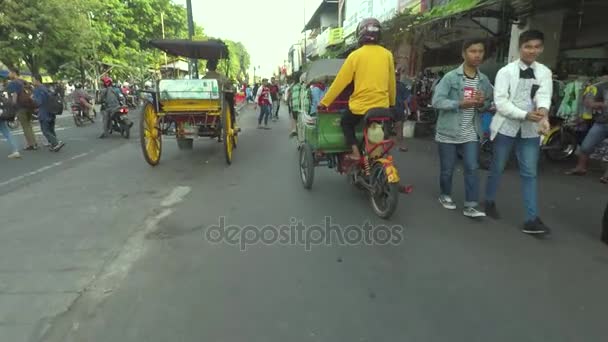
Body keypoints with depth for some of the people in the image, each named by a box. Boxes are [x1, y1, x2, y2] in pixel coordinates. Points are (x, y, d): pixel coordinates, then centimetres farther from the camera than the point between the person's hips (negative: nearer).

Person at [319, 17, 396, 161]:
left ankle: (355, 152, 11)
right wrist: (392, 102, 25)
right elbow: (391, 82, 9)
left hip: (360, 106, -3)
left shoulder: (355, 55, -7)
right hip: (382, 106, 3)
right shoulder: (387, 55, 2)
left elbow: (340, 81, -5)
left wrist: (325, 101, 4)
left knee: (346, 123, 23)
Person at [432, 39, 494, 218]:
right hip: (448, 132, -3)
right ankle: (445, 195, 32)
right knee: (447, 169, 8)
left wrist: (482, 103, -9)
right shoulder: (450, 77, -7)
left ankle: (470, 206, 3)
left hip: (471, 133, 3)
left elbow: (489, 104, 15)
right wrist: (460, 104, -23)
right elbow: (437, 101, -15)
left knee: (472, 168, -3)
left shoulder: (485, 80, 7)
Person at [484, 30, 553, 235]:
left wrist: (543, 108, -33)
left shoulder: (545, 72, 7)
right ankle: (490, 202, 30)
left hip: (530, 130, 3)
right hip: (506, 127, -3)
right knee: (497, 168, 10)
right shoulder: (506, 71, -4)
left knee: (529, 173, 2)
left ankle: (532, 219, 3)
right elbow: (500, 102, -13)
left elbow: (544, 95, -9)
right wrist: (525, 114, -25)